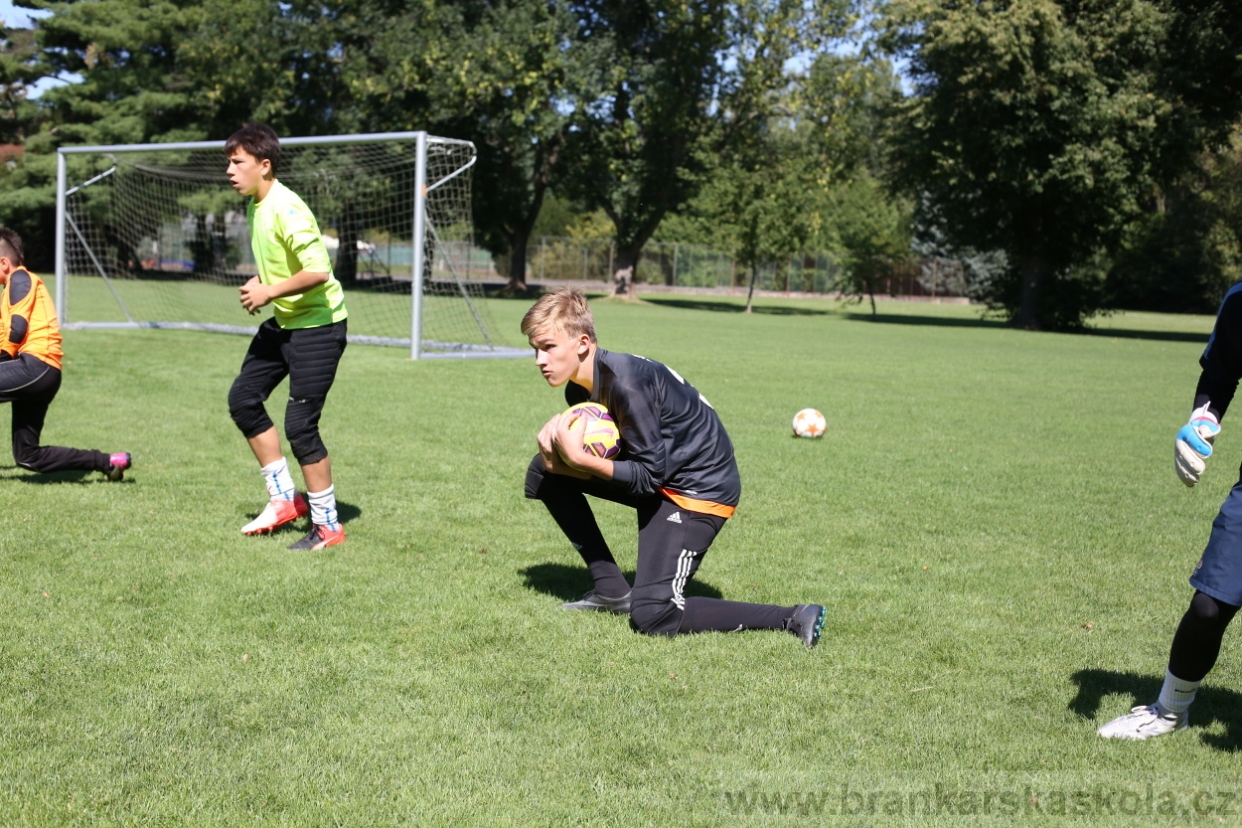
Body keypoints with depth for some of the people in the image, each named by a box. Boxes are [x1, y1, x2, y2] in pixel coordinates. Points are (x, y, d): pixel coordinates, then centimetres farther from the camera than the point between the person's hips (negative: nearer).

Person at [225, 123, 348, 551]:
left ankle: (327, 525, 5)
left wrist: (269, 292, -20)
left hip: (317, 326, -10)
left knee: (300, 424, -9)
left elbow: (317, 271, -30)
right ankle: (284, 497, 21)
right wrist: (261, 283, 5)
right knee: (243, 398, 11)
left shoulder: (286, 209, -21)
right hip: (282, 322, 10)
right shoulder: (256, 205, 8)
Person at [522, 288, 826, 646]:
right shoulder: (580, 390, 0)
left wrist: (579, 459, -28)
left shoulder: (625, 383, -28)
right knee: (543, 472, 6)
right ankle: (611, 589, 9)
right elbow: (602, 459, 2)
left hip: (700, 488, -9)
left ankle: (793, 619, -9)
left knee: (651, 616, -16)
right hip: (655, 473, 9)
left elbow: (649, 475, -24)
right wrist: (561, 456, -17)